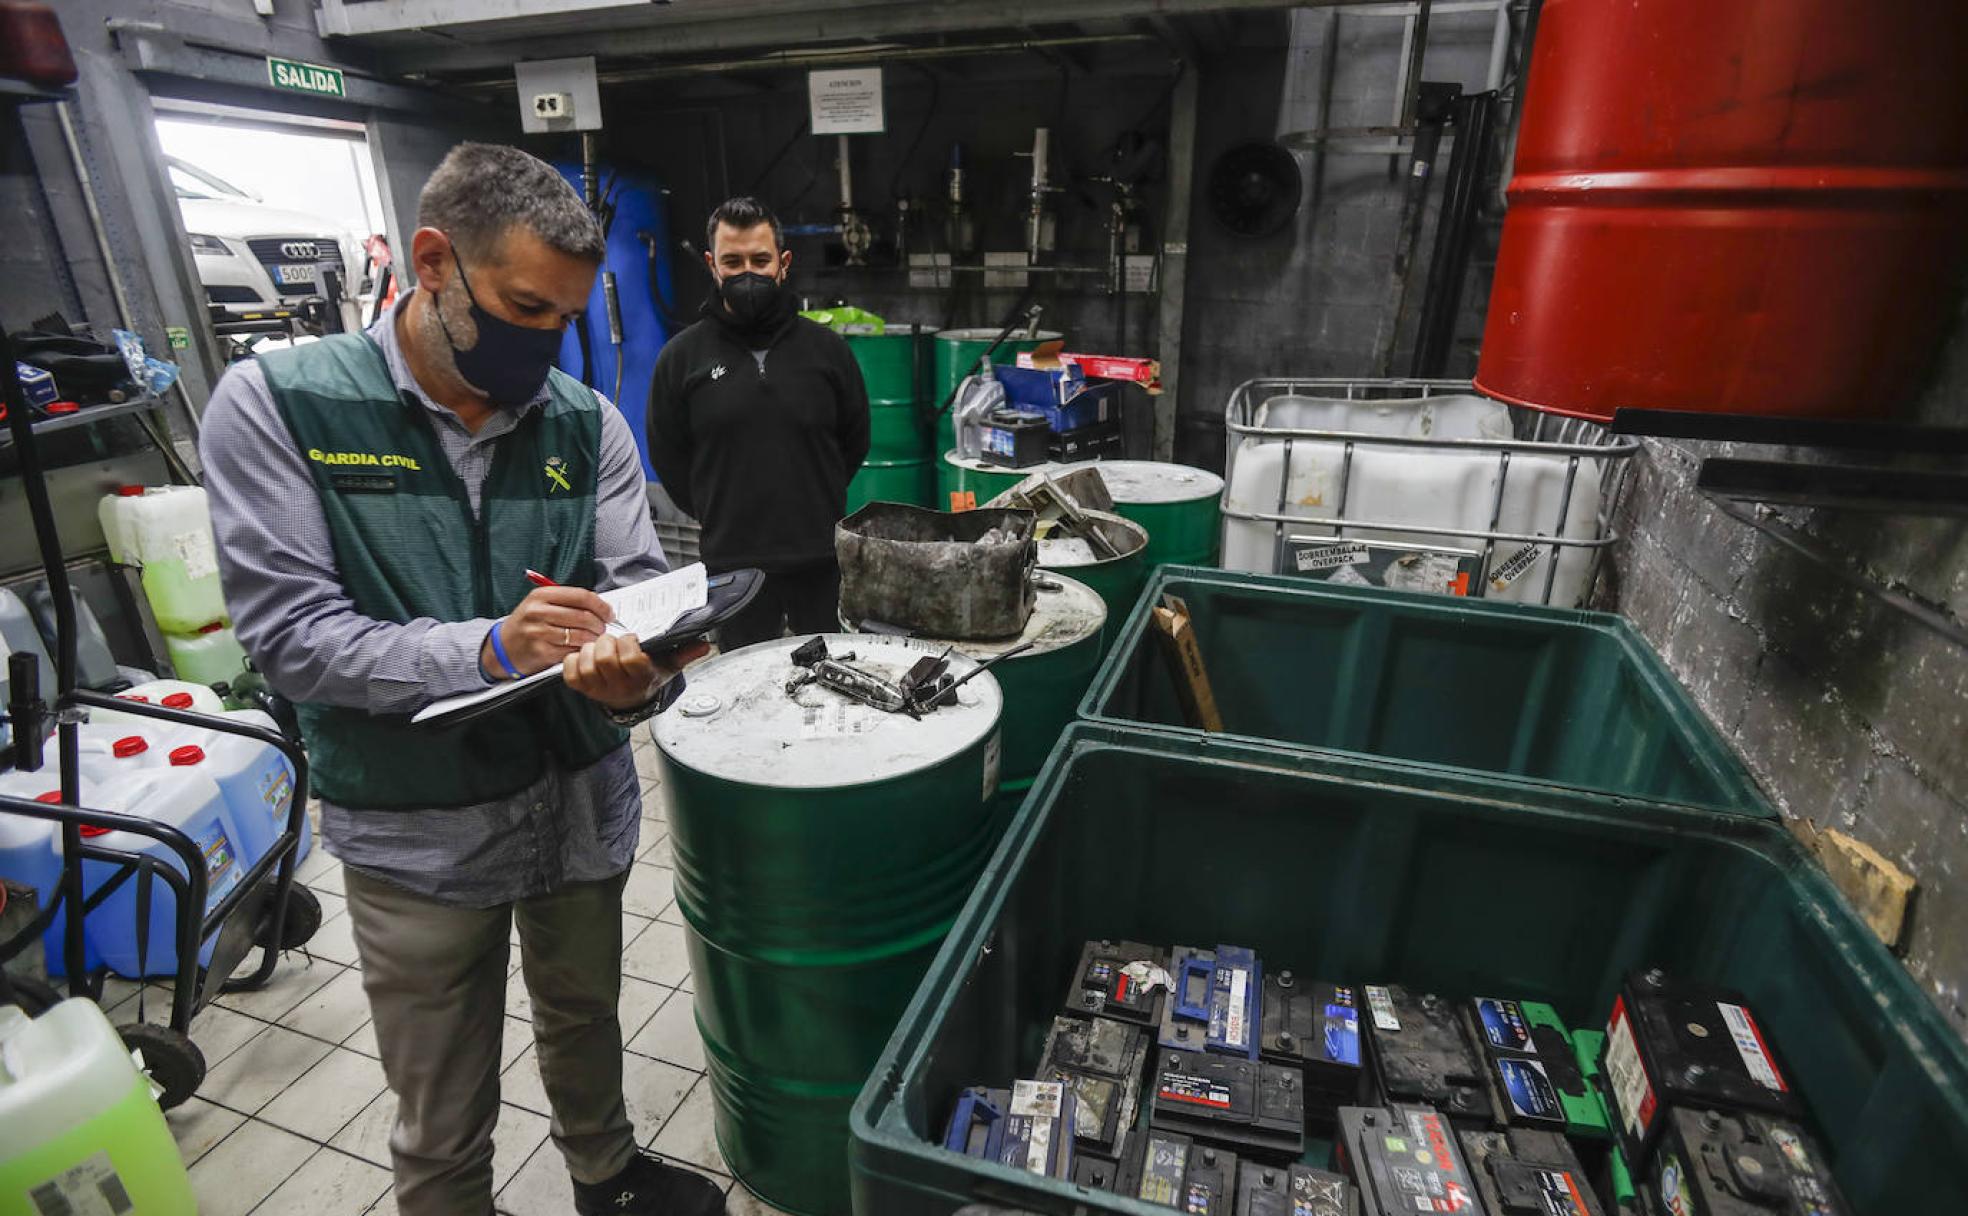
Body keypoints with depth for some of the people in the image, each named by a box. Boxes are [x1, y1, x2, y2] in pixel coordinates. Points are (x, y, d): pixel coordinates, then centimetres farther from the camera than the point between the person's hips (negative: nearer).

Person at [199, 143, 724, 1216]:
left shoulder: (587, 424, -3)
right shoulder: (274, 405, -11)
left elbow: (637, 585, -7)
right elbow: (287, 632, -16)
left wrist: (631, 673, -30)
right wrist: (488, 649, -31)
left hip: (582, 800, 4)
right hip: (417, 834, -3)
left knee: (585, 1024, 29)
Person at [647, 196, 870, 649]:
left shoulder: (826, 348, 3)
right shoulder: (682, 356, 1)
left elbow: (855, 441, 11)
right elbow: (668, 458, 7)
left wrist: (816, 505, 10)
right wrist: (720, 515, 9)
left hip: (822, 560, 1)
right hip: (732, 562, 0)